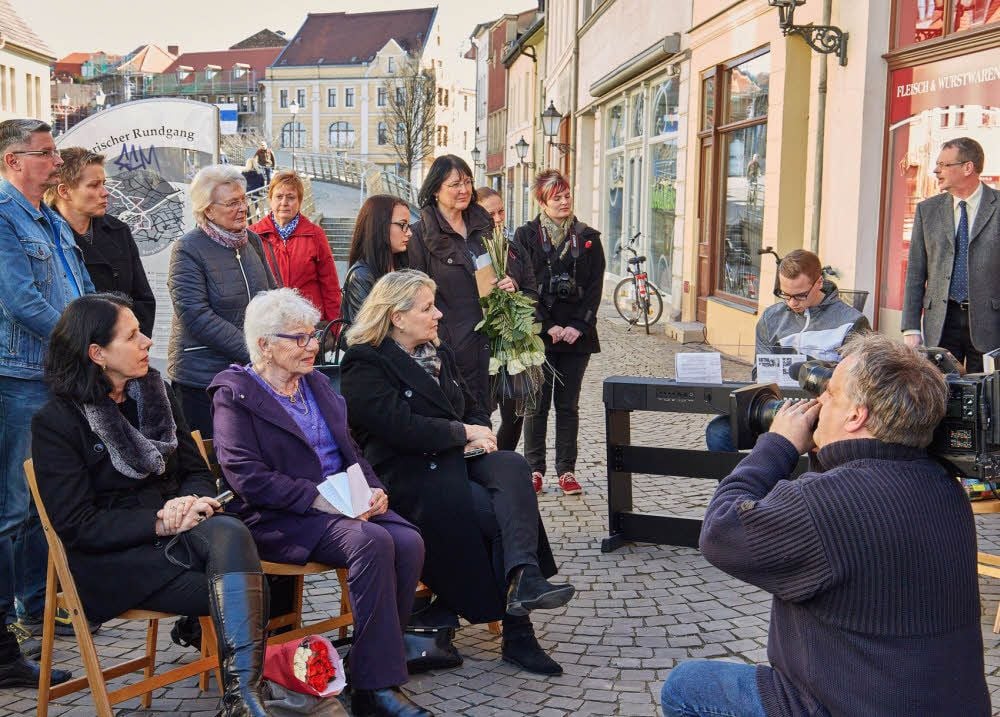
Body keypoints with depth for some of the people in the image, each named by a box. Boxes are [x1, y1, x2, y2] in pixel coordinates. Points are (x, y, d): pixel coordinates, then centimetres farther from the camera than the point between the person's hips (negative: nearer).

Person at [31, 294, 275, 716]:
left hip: (175, 533, 5)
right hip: (113, 559, -4)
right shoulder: (56, 422, -6)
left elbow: (196, 471, 12)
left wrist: (194, 500, -13)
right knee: (245, 593, -28)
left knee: (229, 534, -34)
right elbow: (77, 526, -10)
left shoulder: (155, 394, 12)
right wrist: (159, 522, -20)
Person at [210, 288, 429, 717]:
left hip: (342, 504, 7)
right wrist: (317, 498, -20)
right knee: (373, 542, -31)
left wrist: (372, 489, -1)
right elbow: (247, 477, -14)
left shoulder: (317, 384, 20)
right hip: (277, 520, -7)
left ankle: (376, 664, -12)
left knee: (409, 541, -22)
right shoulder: (235, 395, -3)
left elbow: (350, 451, 20)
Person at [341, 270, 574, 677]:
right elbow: (401, 426, -18)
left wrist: (476, 436, -3)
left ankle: (522, 579, -43)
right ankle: (516, 631, -16)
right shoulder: (365, 367, -5)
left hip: (456, 459, 7)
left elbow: (473, 408, 21)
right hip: (410, 477, -7)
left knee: (511, 467, -28)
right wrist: (464, 433, -10)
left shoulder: (437, 353, 21)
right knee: (505, 515, -25)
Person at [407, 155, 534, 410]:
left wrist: (512, 281, 1)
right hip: (450, 345, -5)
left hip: (486, 340, 5)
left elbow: (515, 264, 24)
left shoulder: (483, 226, 13)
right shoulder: (421, 234, -5)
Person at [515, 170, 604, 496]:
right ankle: (535, 469, 13)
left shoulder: (588, 238, 8)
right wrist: (547, 326, -11)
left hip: (576, 334, 2)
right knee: (537, 404, 3)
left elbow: (595, 287, 4)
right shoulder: (525, 236, 2)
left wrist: (579, 326, -8)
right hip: (538, 334, -2)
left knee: (568, 405, 7)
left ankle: (566, 470, 13)